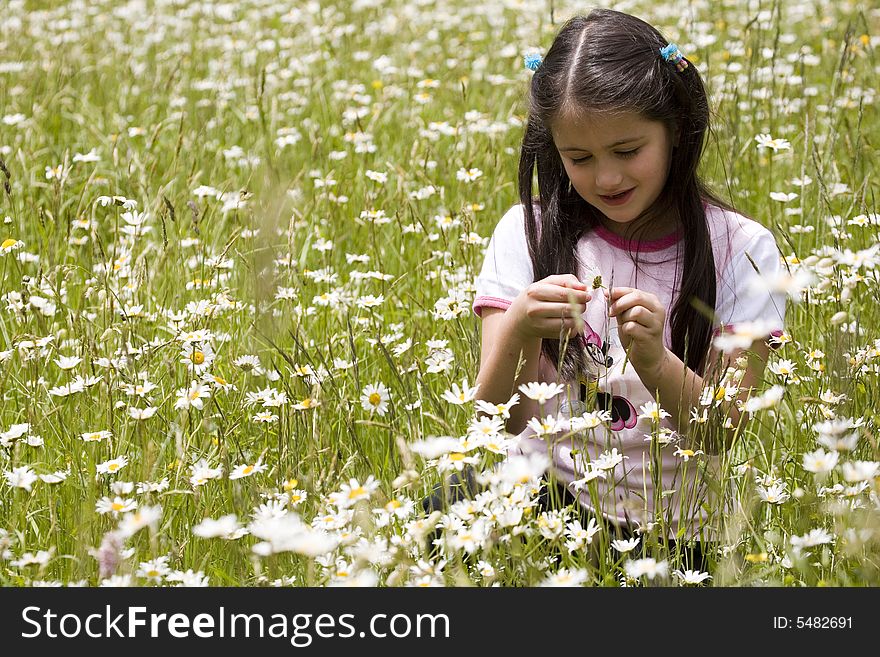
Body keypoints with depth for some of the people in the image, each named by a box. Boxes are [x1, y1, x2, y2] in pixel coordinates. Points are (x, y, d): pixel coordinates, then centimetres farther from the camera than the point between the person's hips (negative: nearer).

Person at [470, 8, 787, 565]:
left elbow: (725, 438, -7)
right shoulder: (528, 234, 0)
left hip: (672, 523, 0)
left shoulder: (740, 251, -2)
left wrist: (655, 363, -26)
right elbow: (500, 423, -6)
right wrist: (518, 334, -27)